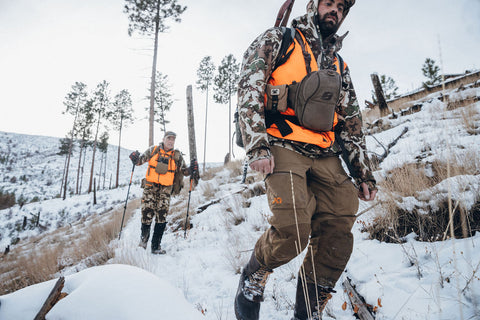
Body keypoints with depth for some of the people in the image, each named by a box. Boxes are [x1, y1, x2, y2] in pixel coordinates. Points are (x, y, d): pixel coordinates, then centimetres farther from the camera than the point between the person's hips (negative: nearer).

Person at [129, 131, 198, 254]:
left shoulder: (177, 155, 8)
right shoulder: (153, 150, 7)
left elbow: (183, 171, 12)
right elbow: (142, 159, 11)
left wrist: (191, 169, -8)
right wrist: (136, 158, -11)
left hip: (165, 189, 1)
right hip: (150, 187, 0)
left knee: (161, 217, -3)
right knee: (147, 214, -3)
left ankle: (156, 246, 6)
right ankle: (144, 237, 25)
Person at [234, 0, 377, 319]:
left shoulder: (339, 65, 27)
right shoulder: (278, 40, 12)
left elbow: (351, 123, 24)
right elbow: (250, 90, -2)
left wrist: (364, 173, 15)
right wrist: (257, 146, -16)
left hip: (326, 156, 6)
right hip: (284, 147, -5)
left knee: (338, 234, -8)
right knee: (293, 229, -22)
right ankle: (253, 278, 9)